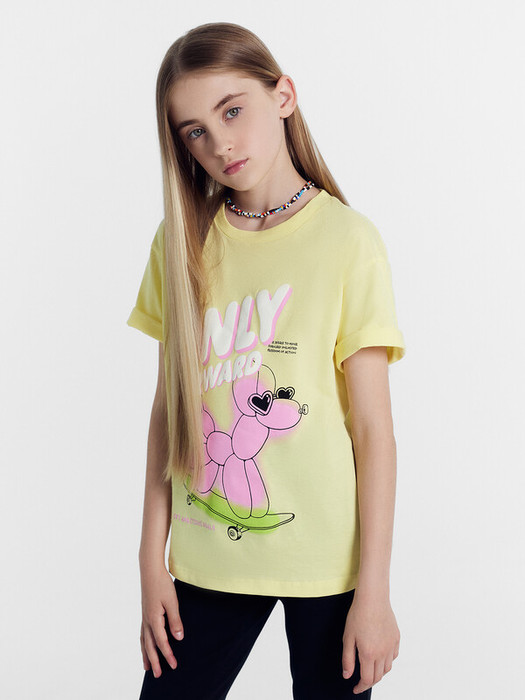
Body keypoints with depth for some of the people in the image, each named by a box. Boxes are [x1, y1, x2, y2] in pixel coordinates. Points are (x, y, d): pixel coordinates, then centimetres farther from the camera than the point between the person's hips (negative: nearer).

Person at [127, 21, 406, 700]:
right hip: (206, 559, 3)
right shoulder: (182, 242, 2)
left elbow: (373, 428, -9)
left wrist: (374, 588, -9)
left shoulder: (348, 239, -8)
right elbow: (169, 409, 4)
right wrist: (152, 559, 3)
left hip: (327, 558, -2)